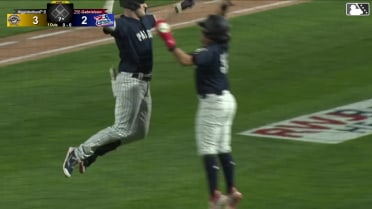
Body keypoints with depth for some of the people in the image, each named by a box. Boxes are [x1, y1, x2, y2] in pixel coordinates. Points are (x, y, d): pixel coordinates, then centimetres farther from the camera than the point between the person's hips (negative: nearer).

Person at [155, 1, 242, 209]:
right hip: (226, 100, 9)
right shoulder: (222, 46, 4)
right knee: (223, 148, 16)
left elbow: (186, 60, -36)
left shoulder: (209, 52, -21)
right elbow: (218, 24, 21)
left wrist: (170, 42, -32)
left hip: (213, 103, -9)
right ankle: (232, 190, 18)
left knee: (208, 149, -5)